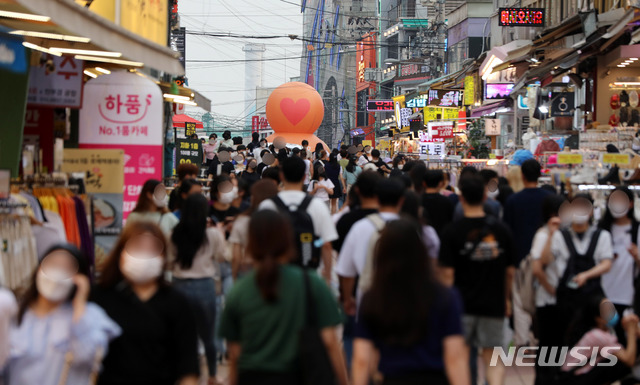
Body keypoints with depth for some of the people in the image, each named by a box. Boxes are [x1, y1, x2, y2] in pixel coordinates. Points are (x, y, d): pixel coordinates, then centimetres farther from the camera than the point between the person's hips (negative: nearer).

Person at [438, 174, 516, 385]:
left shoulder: (452, 231, -9)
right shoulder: (501, 230, 0)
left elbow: (448, 273, -11)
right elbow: (510, 271, 8)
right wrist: (506, 299, 22)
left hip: (462, 304, -2)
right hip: (493, 305, 2)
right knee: (493, 358, 7)